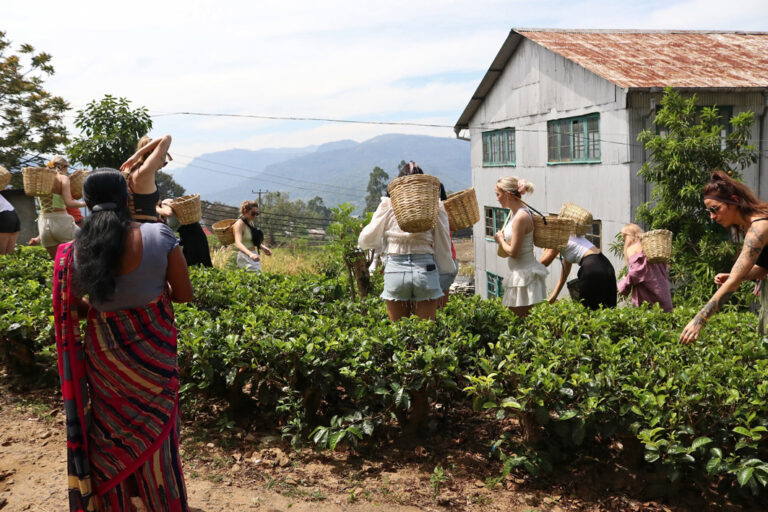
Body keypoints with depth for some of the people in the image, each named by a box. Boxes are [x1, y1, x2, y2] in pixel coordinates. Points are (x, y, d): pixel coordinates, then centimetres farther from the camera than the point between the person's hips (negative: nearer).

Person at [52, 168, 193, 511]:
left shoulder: (75, 252, -15)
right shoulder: (160, 237, -19)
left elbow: (74, 311, -3)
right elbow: (185, 295, -10)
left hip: (105, 357, 1)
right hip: (152, 353, 0)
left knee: (112, 434, 21)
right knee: (154, 432, 20)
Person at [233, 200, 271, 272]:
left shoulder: (251, 222, 11)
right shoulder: (240, 224, -15)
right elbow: (238, 244, -32)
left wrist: (263, 248, 6)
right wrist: (250, 254, -48)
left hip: (254, 256, 9)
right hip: (246, 258, -9)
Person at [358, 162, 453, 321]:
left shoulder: (388, 206, 1)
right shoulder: (434, 207, 1)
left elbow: (365, 240, 6)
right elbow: (443, 244, 4)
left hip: (395, 271, 0)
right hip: (426, 271, 0)